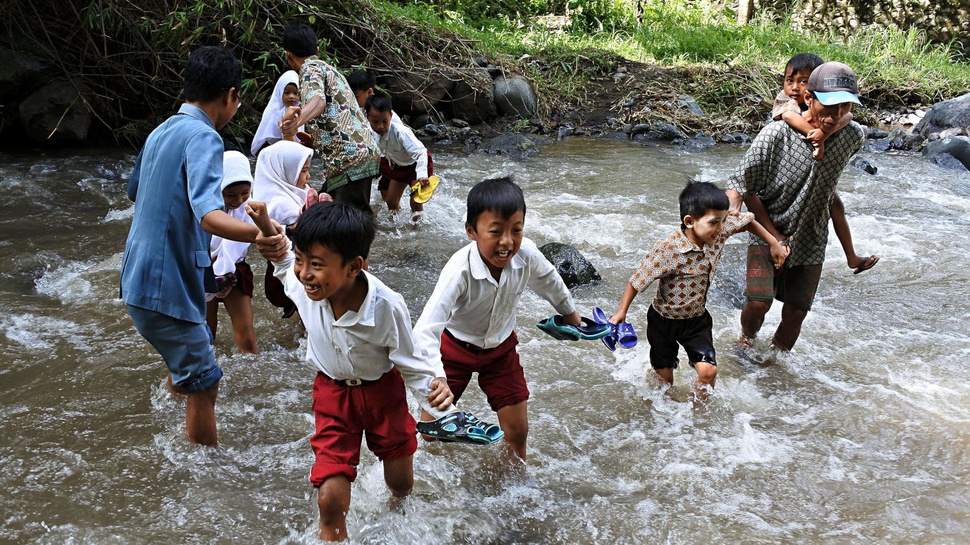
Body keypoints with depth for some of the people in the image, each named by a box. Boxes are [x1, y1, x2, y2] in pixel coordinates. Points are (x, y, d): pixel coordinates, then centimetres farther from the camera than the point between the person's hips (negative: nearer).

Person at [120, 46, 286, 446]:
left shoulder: (161, 132, 10)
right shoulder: (203, 138, -19)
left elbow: (134, 192, 27)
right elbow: (208, 214, -36)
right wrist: (257, 234, -54)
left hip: (141, 275, 10)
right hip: (166, 287, -10)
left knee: (188, 370, 28)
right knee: (204, 385, 0)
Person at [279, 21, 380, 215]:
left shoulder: (310, 69, -1)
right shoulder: (328, 68, 28)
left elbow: (318, 100, -24)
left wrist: (295, 122, -44)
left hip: (350, 156, -10)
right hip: (361, 152, 10)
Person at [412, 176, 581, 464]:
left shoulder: (526, 254, -26)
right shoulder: (460, 271, -39)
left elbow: (551, 283, -1)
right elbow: (426, 330, -46)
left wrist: (572, 317, 17)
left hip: (501, 346, 3)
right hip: (456, 346, -3)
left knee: (517, 429, 7)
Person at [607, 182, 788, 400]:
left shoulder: (720, 230, -17)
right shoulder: (667, 249, -32)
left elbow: (747, 220, 3)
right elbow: (637, 280, -22)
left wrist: (774, 243, 6)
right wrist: (621, 312, -16)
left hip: (697, 318, 4)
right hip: (664, 320, -3)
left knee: (708, 371, -13)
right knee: (665, 378, 12)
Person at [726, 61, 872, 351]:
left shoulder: (854, 136, -12)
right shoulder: (776, 135, -24)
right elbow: (743, 186, -16)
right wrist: (774, 236, -15)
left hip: (810, 243, 3)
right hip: (768, 235, -3)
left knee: (796, 313, 7)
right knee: (758, 303, -13)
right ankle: (746, 339, 21)